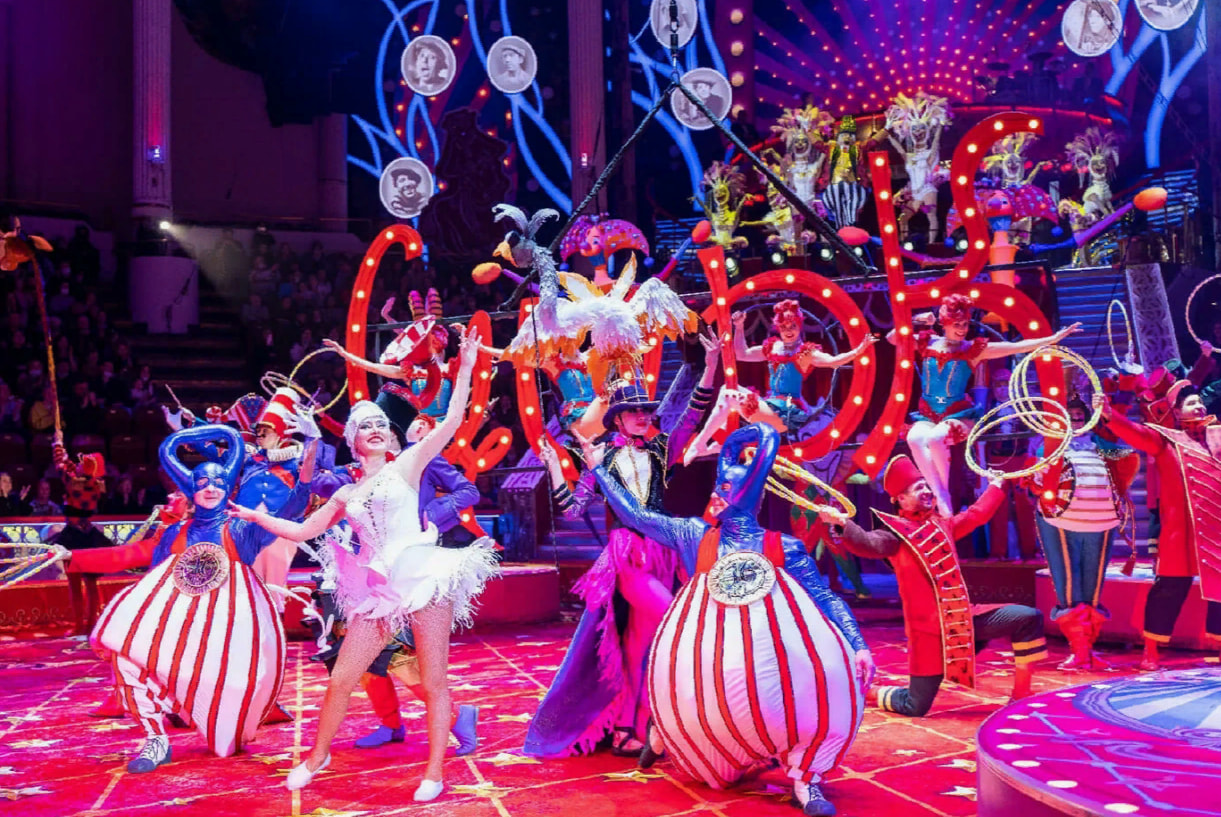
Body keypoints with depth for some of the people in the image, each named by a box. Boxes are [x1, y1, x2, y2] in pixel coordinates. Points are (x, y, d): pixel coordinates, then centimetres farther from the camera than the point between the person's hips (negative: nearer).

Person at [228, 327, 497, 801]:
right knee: (340, 680, 7)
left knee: (433, 682, -2)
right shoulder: (346, 495, 17)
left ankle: (435, 773, 10)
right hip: (380, 591, 4)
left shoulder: (407, 465, 5)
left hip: (425, 577, -4)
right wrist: (255, 516, 25)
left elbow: (453, 420, -3)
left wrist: (466, 366, -8)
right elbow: (300, 532, 25)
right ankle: (318, 756, 30)